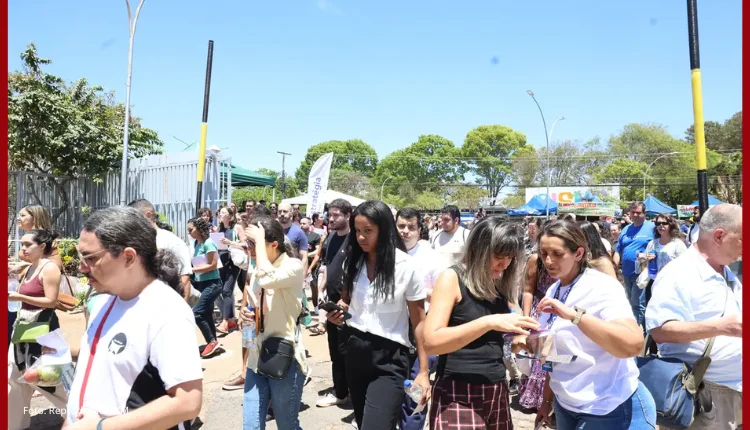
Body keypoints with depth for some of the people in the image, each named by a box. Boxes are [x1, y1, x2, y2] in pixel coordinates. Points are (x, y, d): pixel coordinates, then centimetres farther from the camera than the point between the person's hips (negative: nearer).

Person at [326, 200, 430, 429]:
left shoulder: (405, 266, -10)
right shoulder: (353, 261, 6)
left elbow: (419, 321, -8)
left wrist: (423, 371, -10)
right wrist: (338, 311, -4)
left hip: (388, 358, -5)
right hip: (355, 352, 6)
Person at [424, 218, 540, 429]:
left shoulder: (501, 284, 9)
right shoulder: (453, 278, -10)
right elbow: (431, 342, -20)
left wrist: (521, 335, -3)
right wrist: (489, 322, -27)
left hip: (497, 391, 6)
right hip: (457, 394, -6)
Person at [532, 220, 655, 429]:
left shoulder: (602, 286, -17)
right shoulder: (554, 291, 4)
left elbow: (633, 345, -31)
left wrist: (574, 314, -36)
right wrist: (547, 400, 13)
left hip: (611, 410, -6)